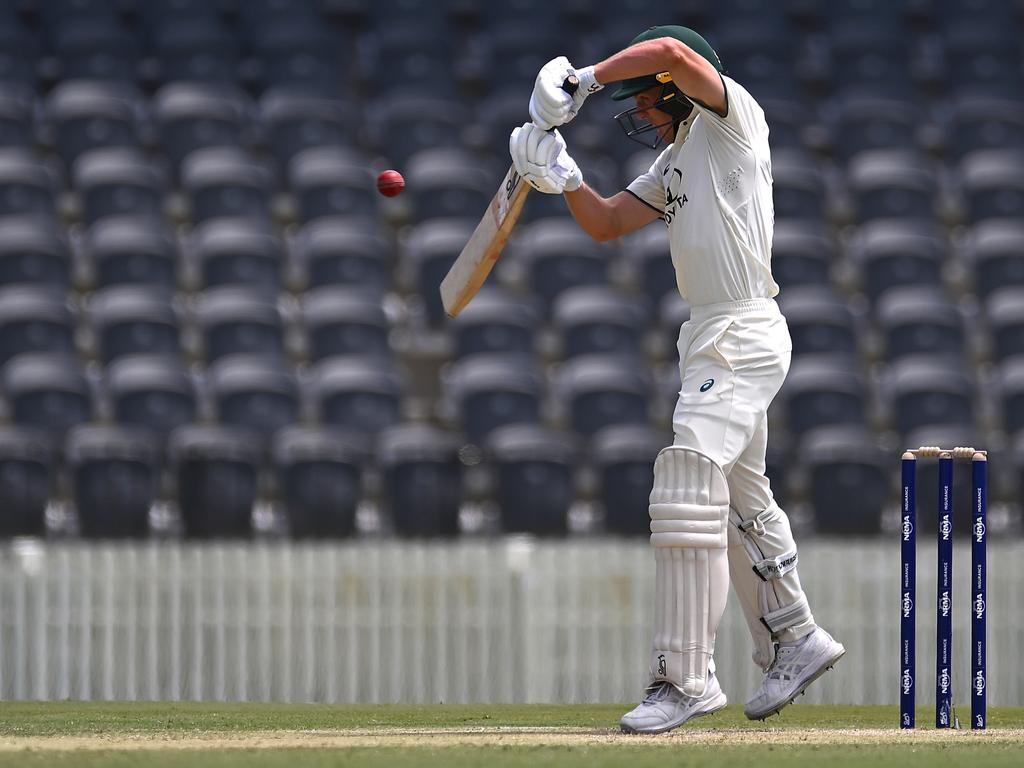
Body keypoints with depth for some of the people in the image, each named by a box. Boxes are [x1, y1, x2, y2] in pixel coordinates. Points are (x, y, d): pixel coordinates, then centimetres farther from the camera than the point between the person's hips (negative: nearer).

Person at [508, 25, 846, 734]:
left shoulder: (734, 118, -7)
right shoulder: (675, 161, 20)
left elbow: (669, 52, -22)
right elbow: (605, 223, 19)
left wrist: (581, 81, -16)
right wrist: (564, 176, 1)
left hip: (743, 334, -11)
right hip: (711, 338, 11)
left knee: (688, 493, -17)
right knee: (739, 500, 20)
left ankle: (686, 676, -19)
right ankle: (794, 641, 33)